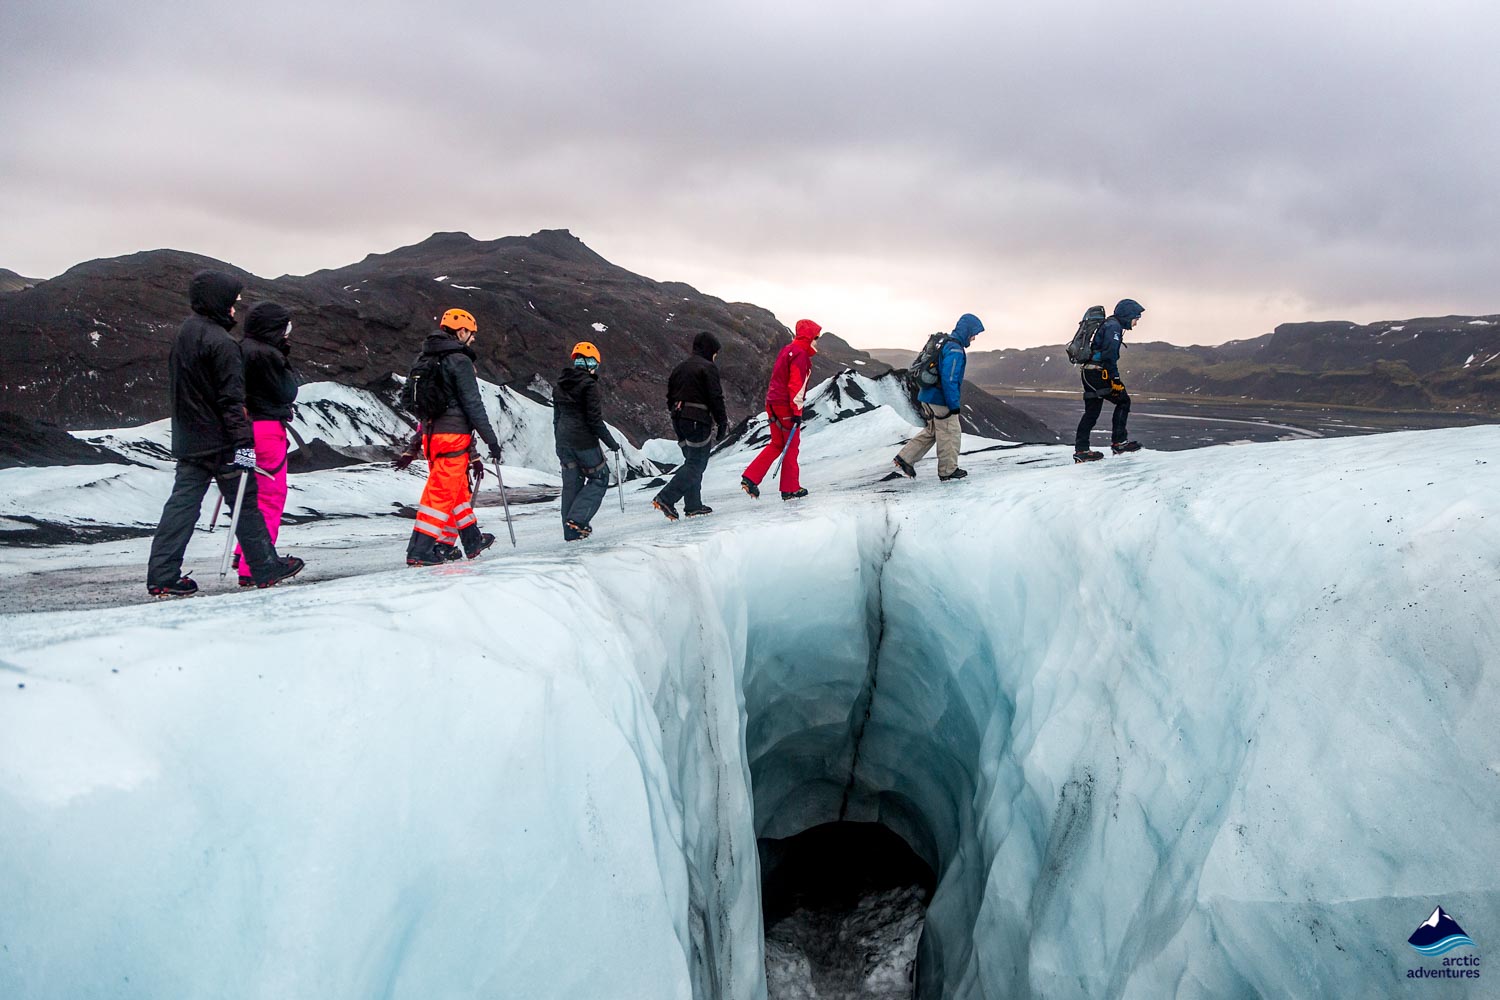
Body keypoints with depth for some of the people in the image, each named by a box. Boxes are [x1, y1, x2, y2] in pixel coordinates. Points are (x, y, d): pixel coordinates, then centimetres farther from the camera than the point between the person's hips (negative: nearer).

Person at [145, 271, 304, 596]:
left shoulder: (184, 335, 13)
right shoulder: (220, 342, -16)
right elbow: (231, 399, -20)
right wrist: (243, 442, -20)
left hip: (187, 441, 8)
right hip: (220, 441, -8)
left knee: (182, 502, 6)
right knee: (245, 503, 3)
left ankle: (162, 575, 3)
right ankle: (266, 568, 13)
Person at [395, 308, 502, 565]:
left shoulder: (423, 359, 14)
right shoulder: (459, 361, -11)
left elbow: (407, 399, 17)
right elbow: (473, 404, -14)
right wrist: (491, 439, -8)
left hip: (430, 435, 9)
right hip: (454, 437, -8)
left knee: (458, 488, 19)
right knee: (442, 493, -5)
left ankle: (472, 540, 30)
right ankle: (420, 551, -6)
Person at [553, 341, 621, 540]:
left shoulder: (561, 385, 11)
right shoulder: (589, 384, -12)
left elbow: (556, 417, 17)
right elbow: (594, 418, -15)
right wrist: (611, 443, -7)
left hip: (563, 441, 7)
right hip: (584, 441, -7)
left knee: (571, 483, 12)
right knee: (599, 478, 8)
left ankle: (571, 532, 13)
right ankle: (578, 519, -6)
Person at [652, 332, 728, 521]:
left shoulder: (679, 368, 17)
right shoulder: (708, 367, -7)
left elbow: (670, 398, 19)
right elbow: (715, 398, -13)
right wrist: (722, 423, -8)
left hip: (679, 420, 9)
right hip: (698, 421, -9)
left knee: (692, 462, 16)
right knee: (696, 465, -7)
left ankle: (693, 505, 14)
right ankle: (665, 498, -18)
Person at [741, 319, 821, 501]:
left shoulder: (787, 350, 17)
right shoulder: (800, 354, -13)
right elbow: (796, 384, -20)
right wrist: (797, 412, -20)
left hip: (772, 402, 9)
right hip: (787, 406, -9)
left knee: (777, 444, 14)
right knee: (791, 446, 1)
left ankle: (750, 478, 5)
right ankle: (790, 489, 8)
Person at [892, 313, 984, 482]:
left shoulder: (944, 343, 14)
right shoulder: (955, 349, -19)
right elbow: (949, 379, -25)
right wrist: (954, 405, -21)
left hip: (928, 397, 10)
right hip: (940, 401, -10)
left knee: (930, 431, 19)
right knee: (950, 434, 4)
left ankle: (904, 459, 14)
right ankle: (948, 471, 15)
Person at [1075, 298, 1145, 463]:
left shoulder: (1109, 324, 22)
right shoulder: (1114, 326, -9)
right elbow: (1109, 354, -20)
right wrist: (1115, 379, -21)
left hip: (1089, 373, 10)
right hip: (1098, 373, -10)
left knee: (1091, 412, 10)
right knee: (1123, 400, -2)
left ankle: (1081, 450, 9)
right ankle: (1119, 442, -2)